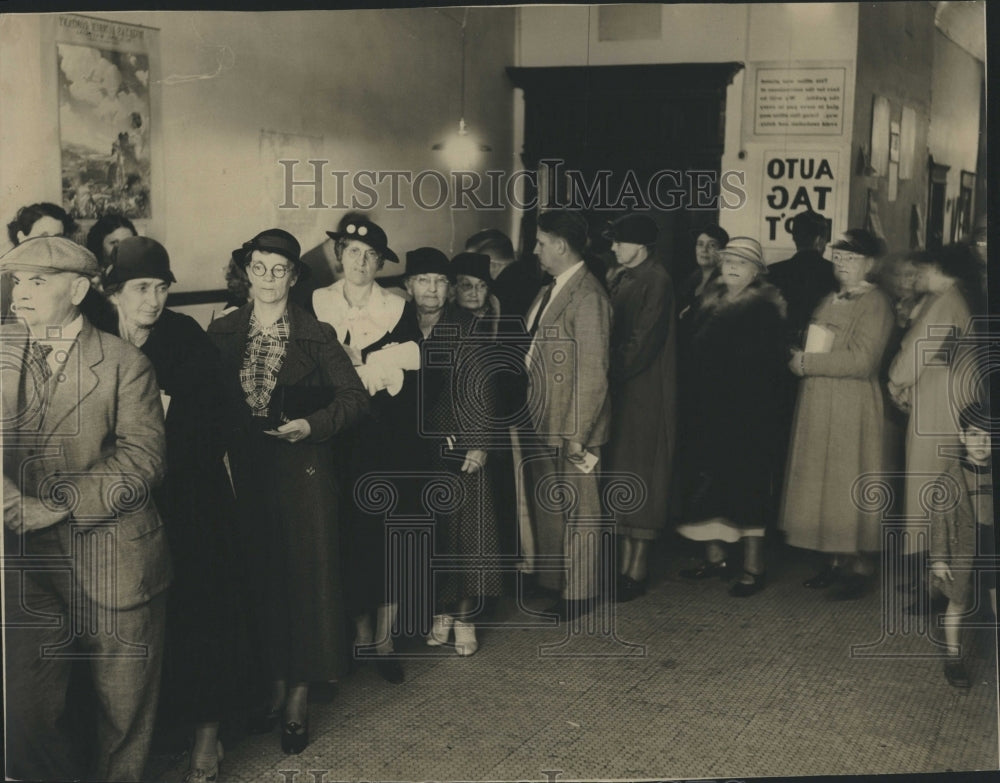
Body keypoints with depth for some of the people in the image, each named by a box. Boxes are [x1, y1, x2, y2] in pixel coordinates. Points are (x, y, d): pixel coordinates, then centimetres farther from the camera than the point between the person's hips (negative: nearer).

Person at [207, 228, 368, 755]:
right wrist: (226, 438, -10)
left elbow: (354, 397, -2)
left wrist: (311, 425, -16)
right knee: (259, 576, 8)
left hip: (303, 468, -2)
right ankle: (277, 682, 23)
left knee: (306, 575, 1)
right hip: (244, 469, 3)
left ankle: (299, 696, 12)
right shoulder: (221, 333, 5)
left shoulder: (315, 335, -1)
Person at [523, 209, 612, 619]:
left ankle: (580, 593, 20)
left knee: (577, 510, 6)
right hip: (542, 421, 9)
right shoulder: (550, 291, 10)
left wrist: (577, 433, -20)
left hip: (572, 425, -9)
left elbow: (592, 373, -20)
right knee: (545, 506, 19)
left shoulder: (587, 296, -19)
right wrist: (530, 414, 13)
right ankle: (552, 580, 35)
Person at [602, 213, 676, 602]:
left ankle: (636, 572, 5)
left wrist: (611, 372, -17)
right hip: (620, 390, 9)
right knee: (621, 477, 11)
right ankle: (625, 564, 20)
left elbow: (644, 341, -20)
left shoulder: (655, 281, -13)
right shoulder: (624, 280, 14)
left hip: (643, 393, -9)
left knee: (637, 480, -3)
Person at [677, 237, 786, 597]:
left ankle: (753, 568, 4)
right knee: (707, 483, 10)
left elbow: (769, 366, -12)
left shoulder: (764, 310, -6)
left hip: (747, 416, -7)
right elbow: (694, 352, 15)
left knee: (745, 486, -4)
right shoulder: (709, 303, 13)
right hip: (707, 411, 7)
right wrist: (697, 390, 5)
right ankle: (714, 557, 22)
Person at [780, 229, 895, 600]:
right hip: (818, 406, 8)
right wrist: (799, 357, 4)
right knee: (823, 484, 9)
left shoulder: (875, 303, -10)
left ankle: (859, 568, 7)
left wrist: (808, 364, -16)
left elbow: (861, 360, -19)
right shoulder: (829, 302, 16)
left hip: (852, 408, -8)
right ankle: (837, 561, 18)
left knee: (848, 484, -3)